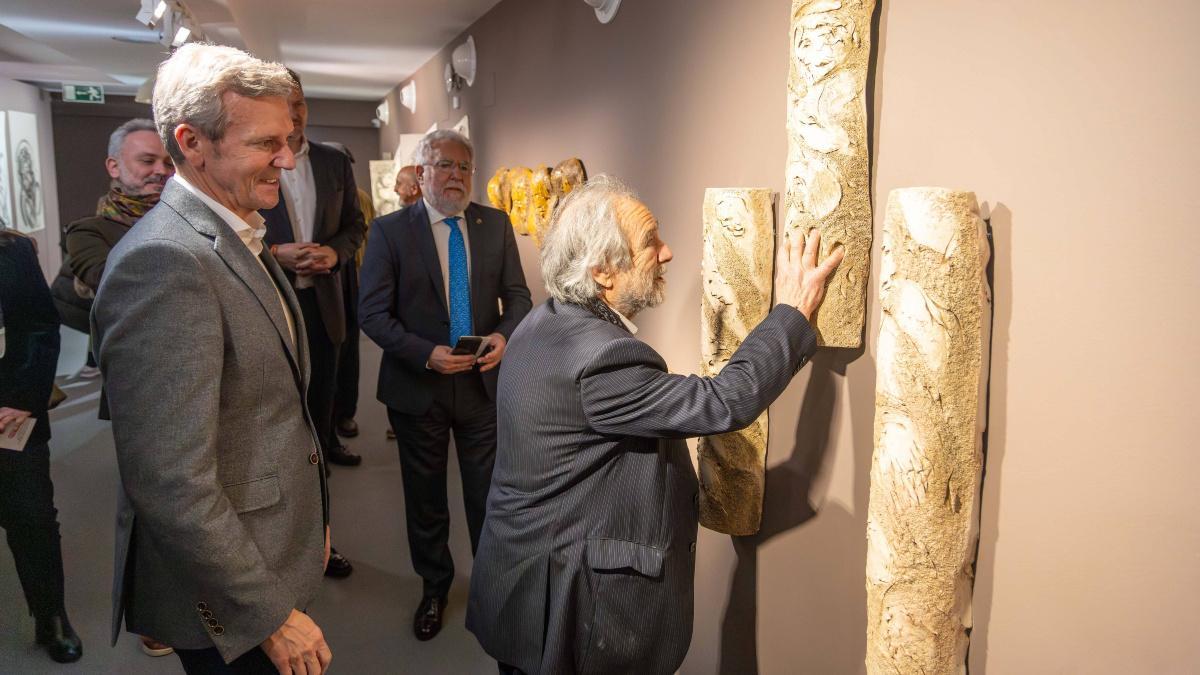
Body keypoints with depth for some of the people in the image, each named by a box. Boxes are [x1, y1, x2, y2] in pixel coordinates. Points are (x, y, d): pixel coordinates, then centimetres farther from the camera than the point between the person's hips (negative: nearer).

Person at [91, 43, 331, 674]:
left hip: (276, 549, 9)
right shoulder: (164, 261, -25)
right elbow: (172, 484, -28)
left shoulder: (237, 239, 7)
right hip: (225, 600, -8)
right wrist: (270, 615, -20)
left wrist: (310, 519, 17)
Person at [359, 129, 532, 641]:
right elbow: (373, 312, -9)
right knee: (425, 497, 16)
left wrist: (505, 334, -16)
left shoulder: (495, 224, 2)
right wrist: (426, 354, -21)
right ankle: (434, 587, 39)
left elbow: (517, 294, 4)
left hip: (484, 383, 1)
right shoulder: (389, 230, -6)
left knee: (490, 494, 11)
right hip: (418, 386, -1)